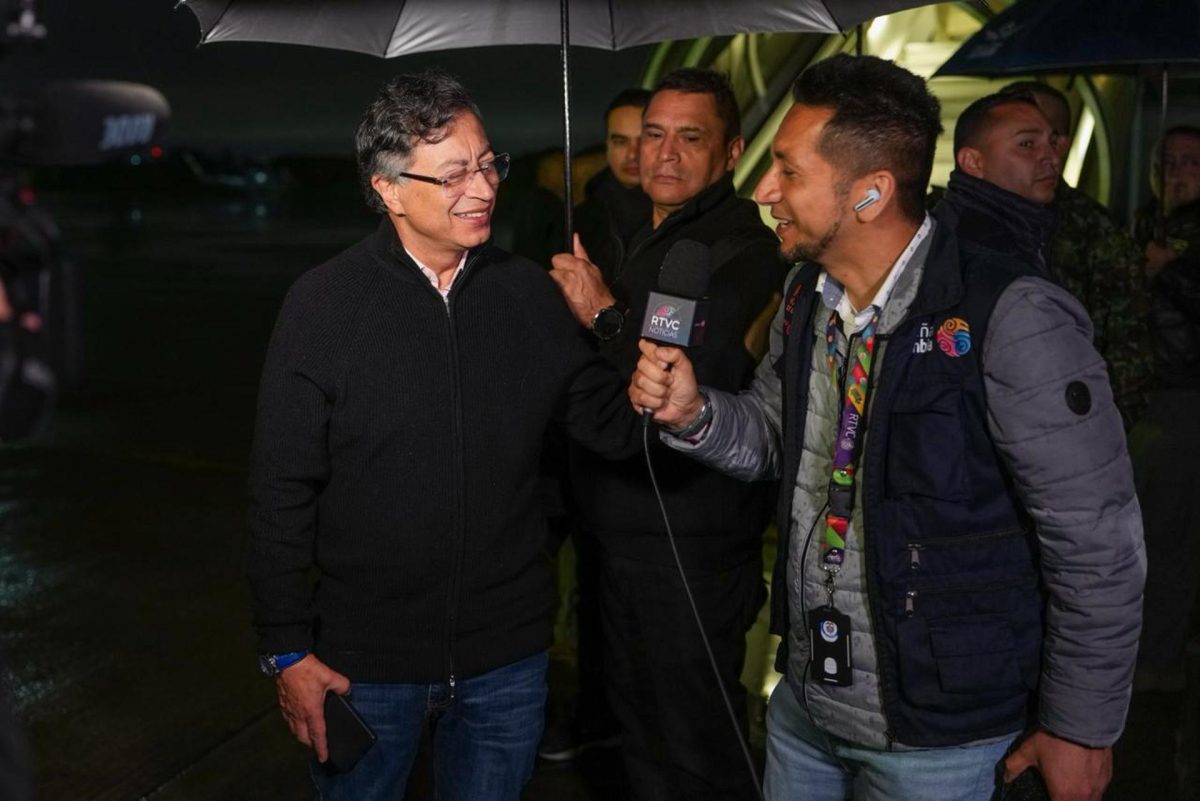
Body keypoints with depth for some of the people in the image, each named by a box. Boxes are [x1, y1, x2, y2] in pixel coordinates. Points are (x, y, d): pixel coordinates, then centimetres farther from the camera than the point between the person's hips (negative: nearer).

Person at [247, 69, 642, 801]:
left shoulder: (529, 293, -1)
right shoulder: (325, 304, -10)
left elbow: (603, 418, 3)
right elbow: (283, 490, -7)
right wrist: (287, 650, -6)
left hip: (507, 658, 3)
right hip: (365, 659, -2)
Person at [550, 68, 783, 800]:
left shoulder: (745, 250, -17)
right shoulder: (649, 240, 14)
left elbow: (712, 381, -29)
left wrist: (605, 314, -21)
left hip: (693, 547, -9)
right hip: (629, 531, 10)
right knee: (638, 719, 23)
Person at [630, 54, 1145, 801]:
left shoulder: (1014, 320, -23)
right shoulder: (808, 294, 0)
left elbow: (1098, 547, -18)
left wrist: (1082, 729, -10)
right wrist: (694, 413, -7)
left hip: (933, 735, -6)